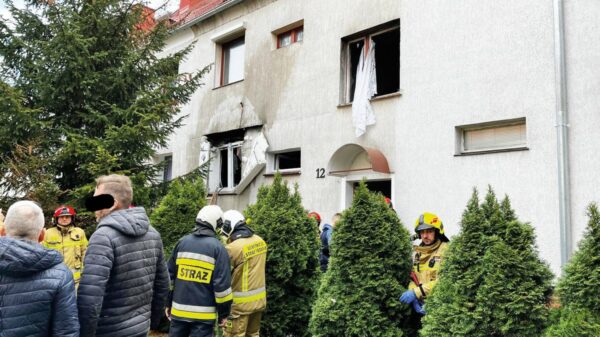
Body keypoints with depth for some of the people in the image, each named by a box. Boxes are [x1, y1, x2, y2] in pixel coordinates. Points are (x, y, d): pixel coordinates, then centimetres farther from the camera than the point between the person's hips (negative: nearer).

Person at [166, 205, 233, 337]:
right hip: (203, 313, -4)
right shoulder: (217, 247, -9)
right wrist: (224, 312, -2)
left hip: (179, 310, 4)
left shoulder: (182, 242, 4)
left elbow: (169, 276, 9)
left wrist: (168, 303, 19)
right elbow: (222, 284, -11)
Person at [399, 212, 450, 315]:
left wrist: (417, 292, -17)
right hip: (421, 303, 5)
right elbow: (413, 278, 14)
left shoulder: (445, 250, -4)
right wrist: (413, 295, -7)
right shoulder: (417, 253, 15)